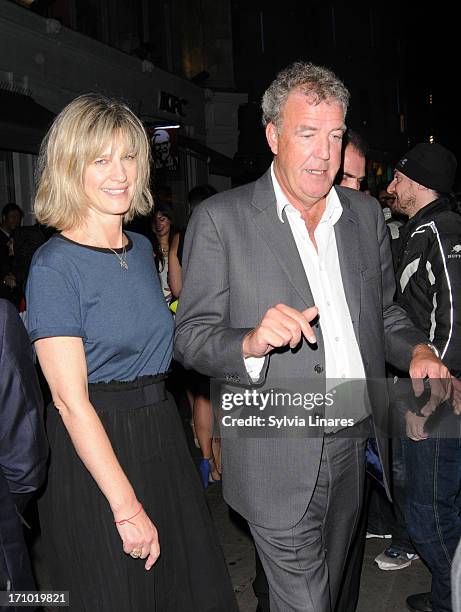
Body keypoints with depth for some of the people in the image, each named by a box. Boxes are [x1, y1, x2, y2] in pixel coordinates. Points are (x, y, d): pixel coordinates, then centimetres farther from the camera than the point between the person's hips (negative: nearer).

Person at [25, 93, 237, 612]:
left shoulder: (142, 248, 8)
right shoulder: (55, 265, -16)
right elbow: (71, 401, -19)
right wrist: (126, 507, -19)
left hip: (162, 438, 7)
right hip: (91, 456, -7)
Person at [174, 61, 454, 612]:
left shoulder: (365, 213, 8)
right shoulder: (220, 219, -9)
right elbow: (189, 337, -9)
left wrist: (417, 350, -5)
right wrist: (252, 343, -29)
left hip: (355, 447, 6)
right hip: (279, 459, -5)